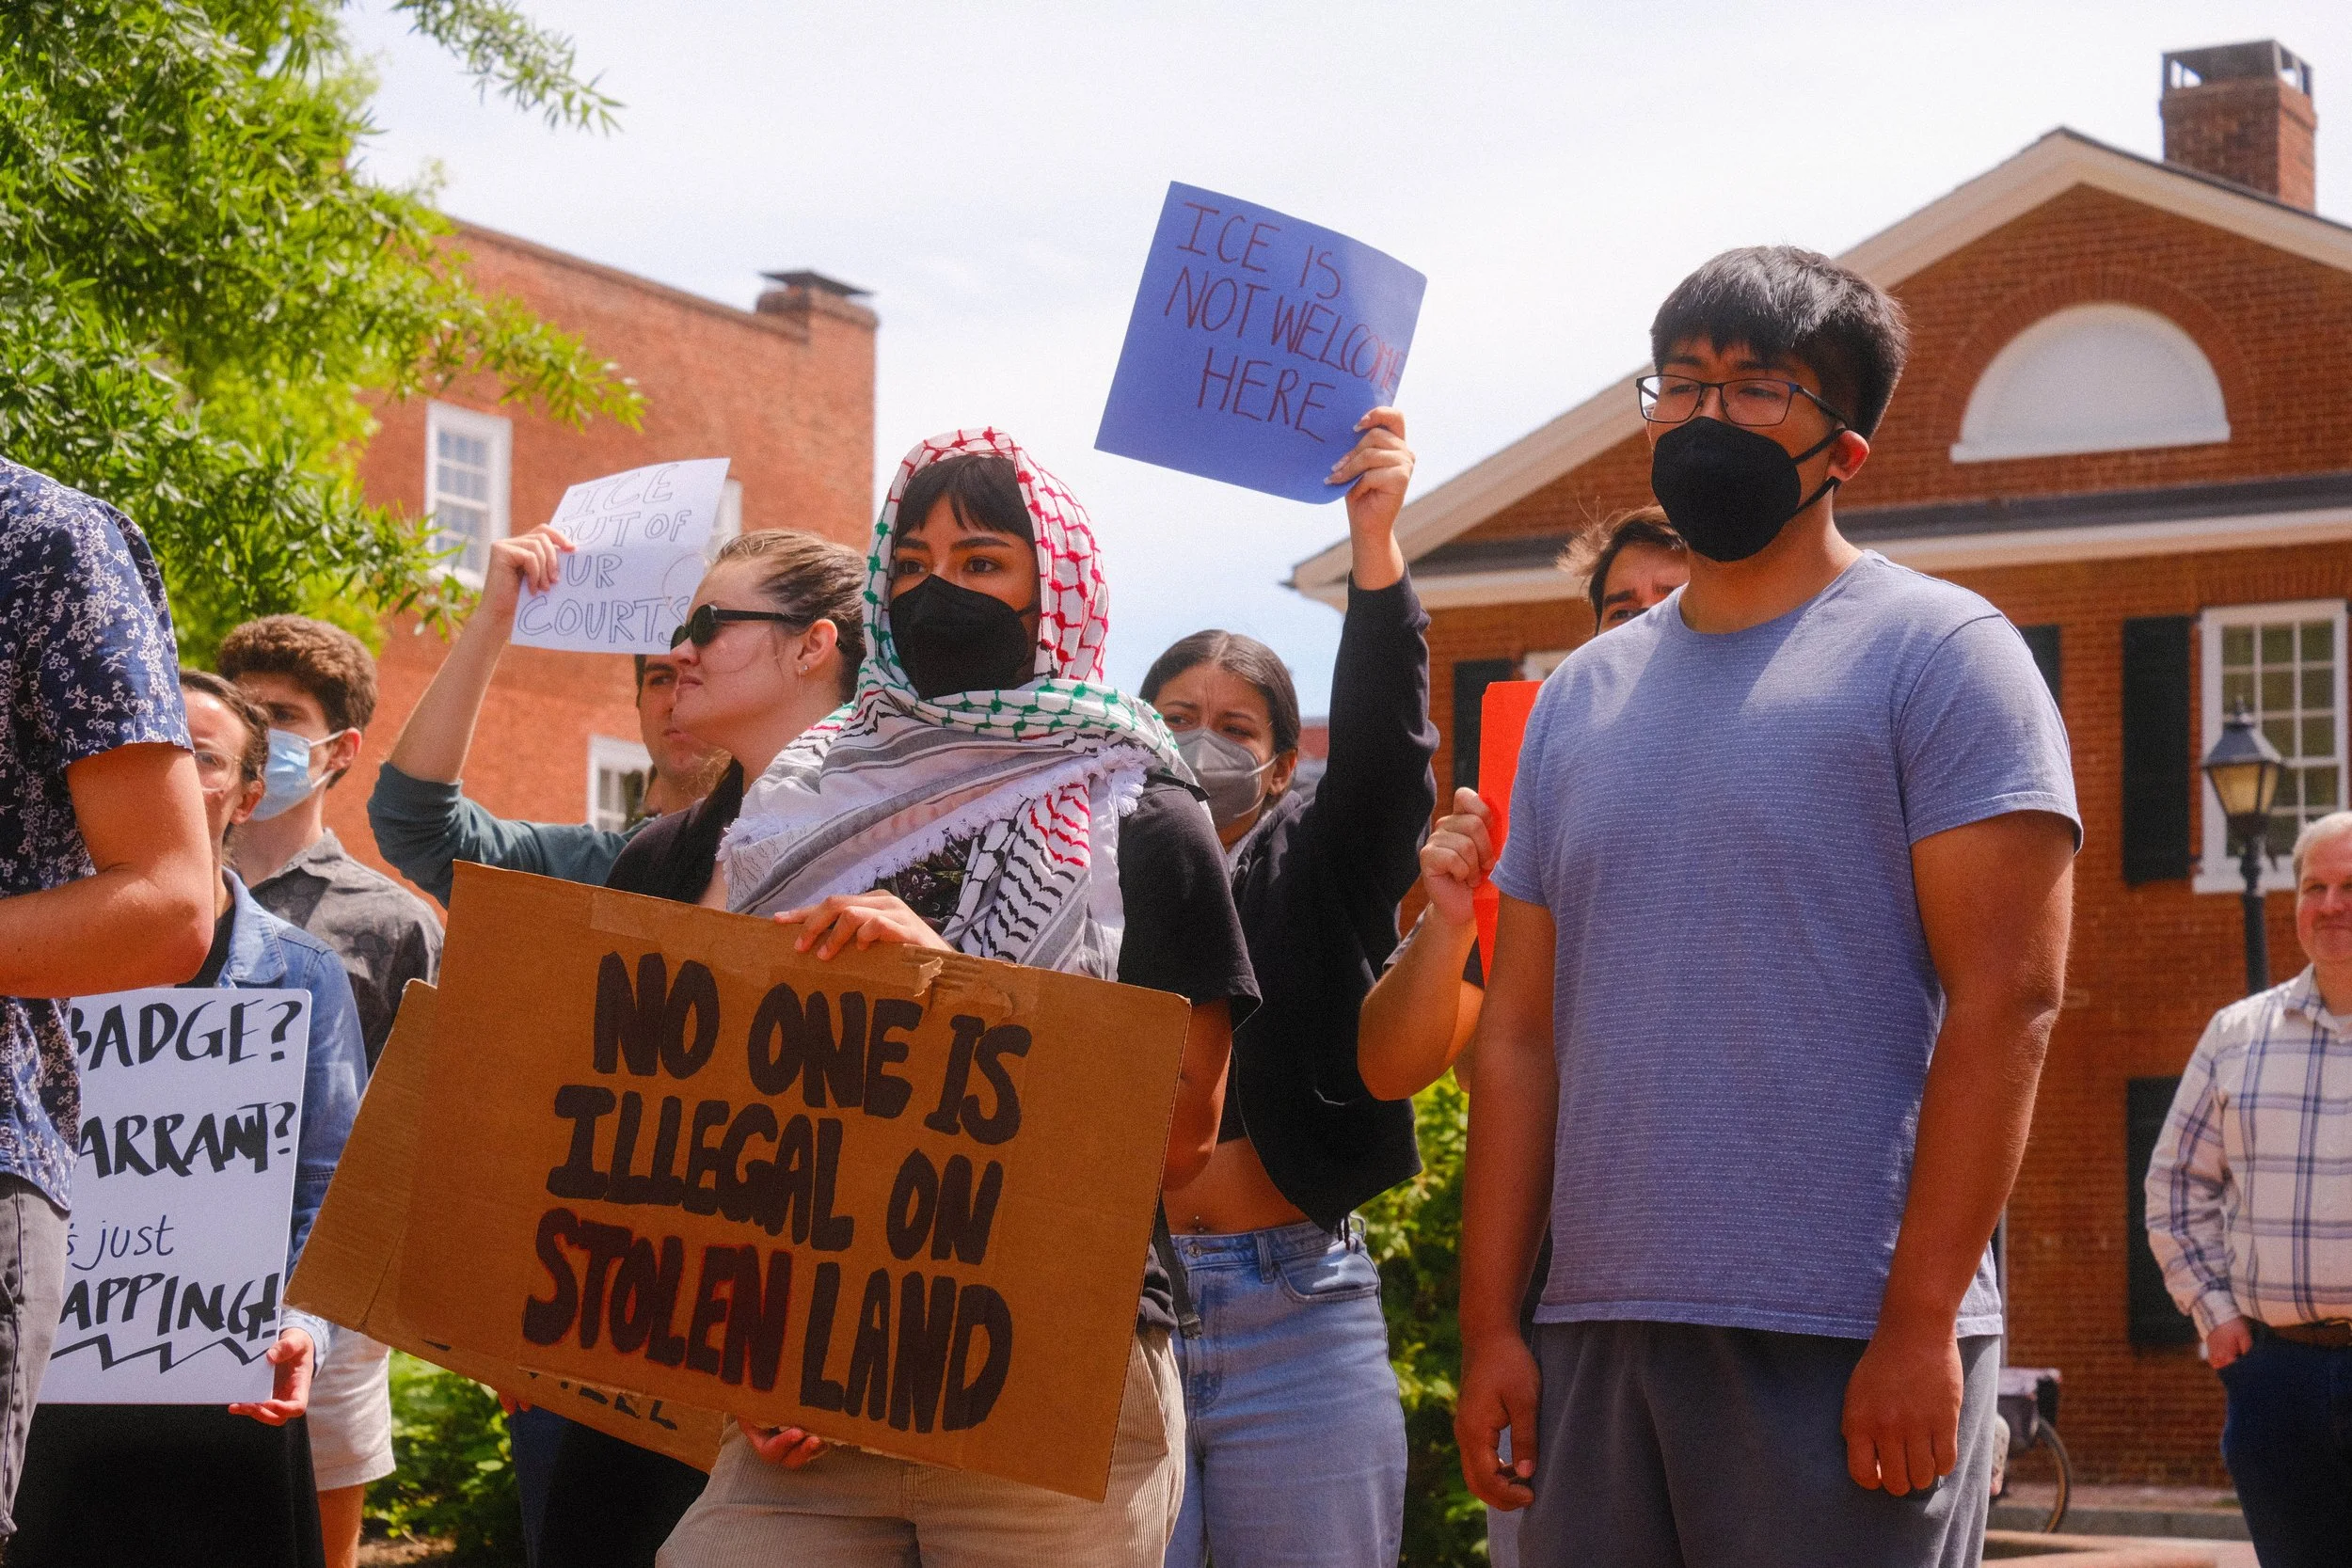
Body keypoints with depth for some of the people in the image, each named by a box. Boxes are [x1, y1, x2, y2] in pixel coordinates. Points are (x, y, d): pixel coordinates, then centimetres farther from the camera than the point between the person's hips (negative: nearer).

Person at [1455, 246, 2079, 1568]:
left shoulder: (1936, 651, -2)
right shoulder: (1580, 698, 16)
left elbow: (2008, 998, -10)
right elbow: (1522, 1031, 14)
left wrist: (1920, 1324, -16)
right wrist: (1491, 1324, 6)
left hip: (1849, 1348, -5)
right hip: (1596, 1341, 5)